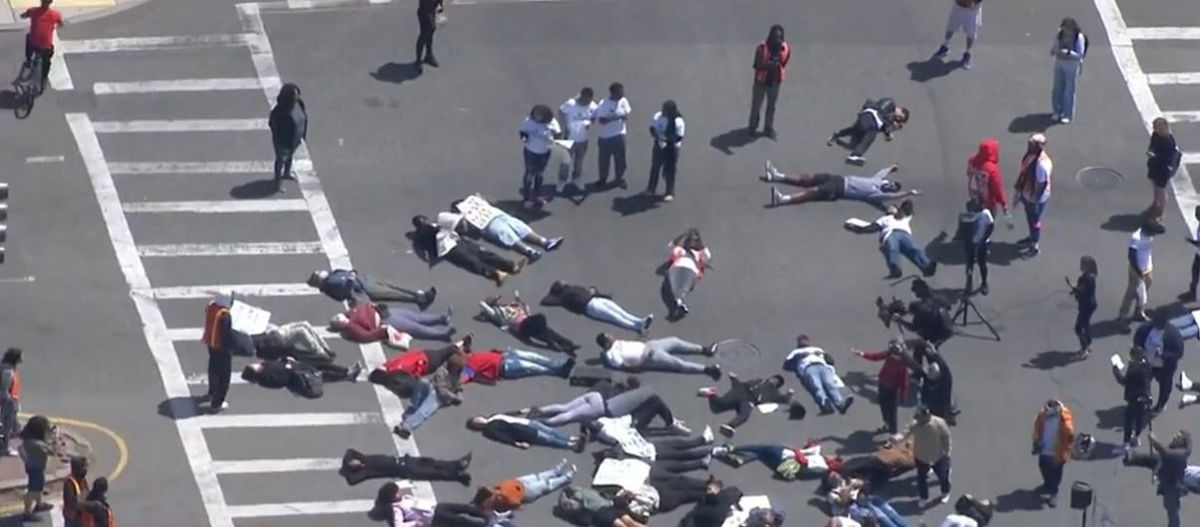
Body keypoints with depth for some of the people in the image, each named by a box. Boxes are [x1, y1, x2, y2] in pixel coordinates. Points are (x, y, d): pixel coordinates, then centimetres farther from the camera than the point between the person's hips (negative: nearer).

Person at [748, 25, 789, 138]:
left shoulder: (785, 49, -9)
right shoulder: (762, 48, -20)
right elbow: (757, 65, -19)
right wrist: (768, 64, -36)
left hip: (774, 82, 2)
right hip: (761, 81, -2)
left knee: (771, 106, 11)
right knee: (756, 105, 11)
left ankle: (769, 129, 25)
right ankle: (752, 126, 31)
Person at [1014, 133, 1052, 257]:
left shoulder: (1042, 164, -36)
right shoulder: (1030, 155, -10)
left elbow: (1041, 184, -27)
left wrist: (1035, 201, -20)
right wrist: (1019, 189, 14)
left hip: (1036, 197, -8)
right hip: (1027, 194, 8)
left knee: (1034, 220, 12)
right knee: (1029, 217, 27)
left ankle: (1036, 245, 32)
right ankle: (1032, 237, 51)